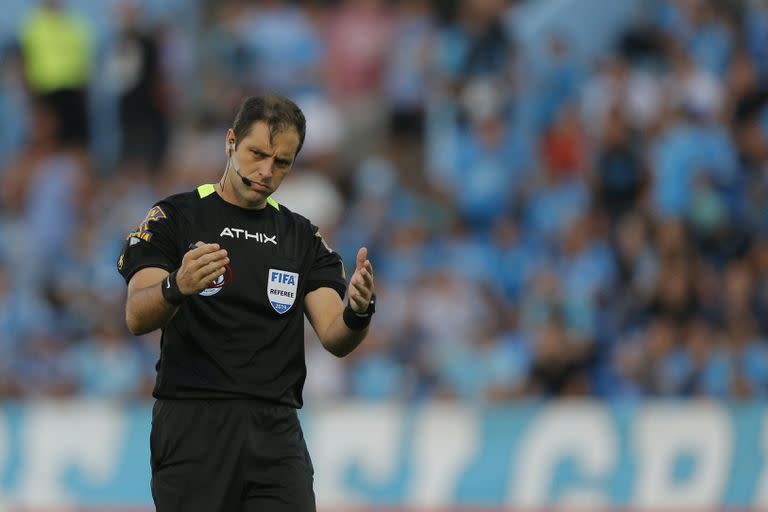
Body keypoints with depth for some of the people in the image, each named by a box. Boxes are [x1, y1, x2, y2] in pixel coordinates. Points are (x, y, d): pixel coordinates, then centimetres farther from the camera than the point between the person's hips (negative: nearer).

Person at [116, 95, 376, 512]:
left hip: (277, 431, 3)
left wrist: (358, 311, -20)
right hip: (193, 426, -3)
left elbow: (335, 338, 3)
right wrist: (177, 287, -33)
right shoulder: (174, 218, 3)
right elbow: (137, 317, -11)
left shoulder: (302, 238, 15)